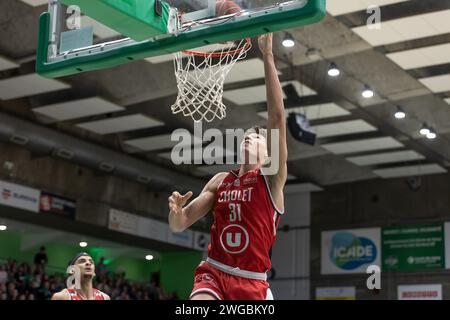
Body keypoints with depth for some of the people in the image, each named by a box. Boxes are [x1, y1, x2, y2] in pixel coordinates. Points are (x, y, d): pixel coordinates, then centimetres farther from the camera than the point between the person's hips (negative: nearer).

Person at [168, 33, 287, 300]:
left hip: (252, 282, -2)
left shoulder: (271, 178, -1)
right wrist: (176, 210, -13)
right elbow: (179, 225, 13)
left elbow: (277, 117, -13)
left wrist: (268, 55, -17)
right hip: (213, 273, 2)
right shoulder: (220, 181, 13)